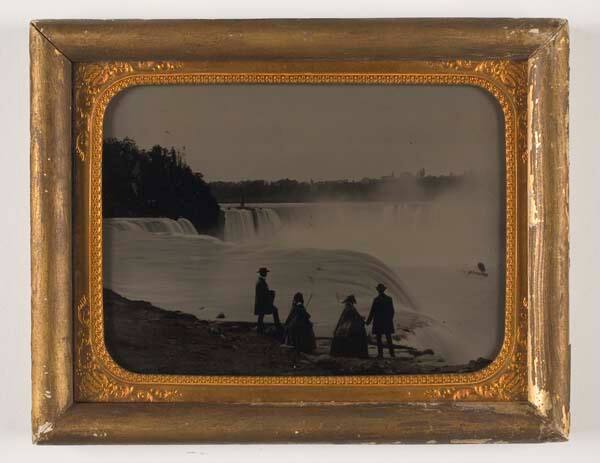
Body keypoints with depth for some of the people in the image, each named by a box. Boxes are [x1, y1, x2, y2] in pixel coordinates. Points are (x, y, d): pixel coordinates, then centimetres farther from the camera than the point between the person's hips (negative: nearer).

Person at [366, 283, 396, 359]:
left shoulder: (376, 300, -11)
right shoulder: (389, 299, 0)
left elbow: (372, 311, -9)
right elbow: (392, 311, 4)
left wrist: (368, 321, 1)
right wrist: (390, 319, 18)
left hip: (378, 322, -3)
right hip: (387, 321, 3)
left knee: (379, 338, 2)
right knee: (388, 338, 11)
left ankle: (380, 354, -2)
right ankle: (392, 353, 8)